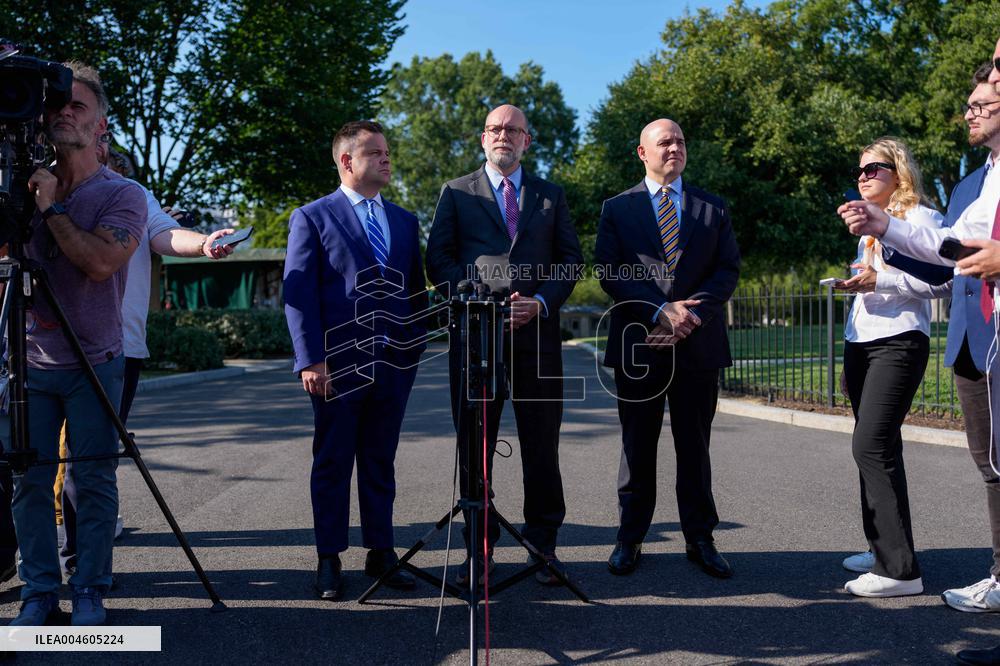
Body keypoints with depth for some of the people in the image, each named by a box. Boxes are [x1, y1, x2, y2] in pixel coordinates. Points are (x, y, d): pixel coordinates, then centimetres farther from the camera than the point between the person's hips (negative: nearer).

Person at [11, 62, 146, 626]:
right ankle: (39, 591, 17)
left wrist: (52, 207, -15)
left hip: (94, 363, -3)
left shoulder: (123, 195, -4)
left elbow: (99, 262, -19)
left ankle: (90, 593, 14)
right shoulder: (30, 184, 10)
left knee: (94, 482, 2)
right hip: (31, 361, 4)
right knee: (31, 480, 5)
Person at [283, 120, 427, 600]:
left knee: (380, 462, 12)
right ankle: (329, 560, 17)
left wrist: (418, 345, 6)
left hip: (395, 361, 4)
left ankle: (380, 552, 22)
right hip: (338, 363, -4)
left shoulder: (404, 220, 15)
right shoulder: (312, 217, 1)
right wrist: (310, 360, -13)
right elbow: (299, 293, -5)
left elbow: (417, 289, 17)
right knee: (333, 464, 6)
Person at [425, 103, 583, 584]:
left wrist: (541, 302, -8)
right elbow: (439, 259, 2)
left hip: (538, 330, 1)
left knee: (542, 446, 4)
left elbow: (570, 259, 10)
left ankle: (543, 544, 17)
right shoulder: (456, 192, 11)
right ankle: (479, 548, 16)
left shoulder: (551, 195, 16)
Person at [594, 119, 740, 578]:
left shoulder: (713, 208, 12)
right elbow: (609, 273, -3)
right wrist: (661, 310, -14)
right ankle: (630, 539, 17)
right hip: (638, 345, -1)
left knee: (695, 446, 8)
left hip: (698, 343, 1)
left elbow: (728, 270, 5)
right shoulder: (617, 208, 8)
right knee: (637, 446, 6)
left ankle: (700, 540, 18)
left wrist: (691, 314, -11)